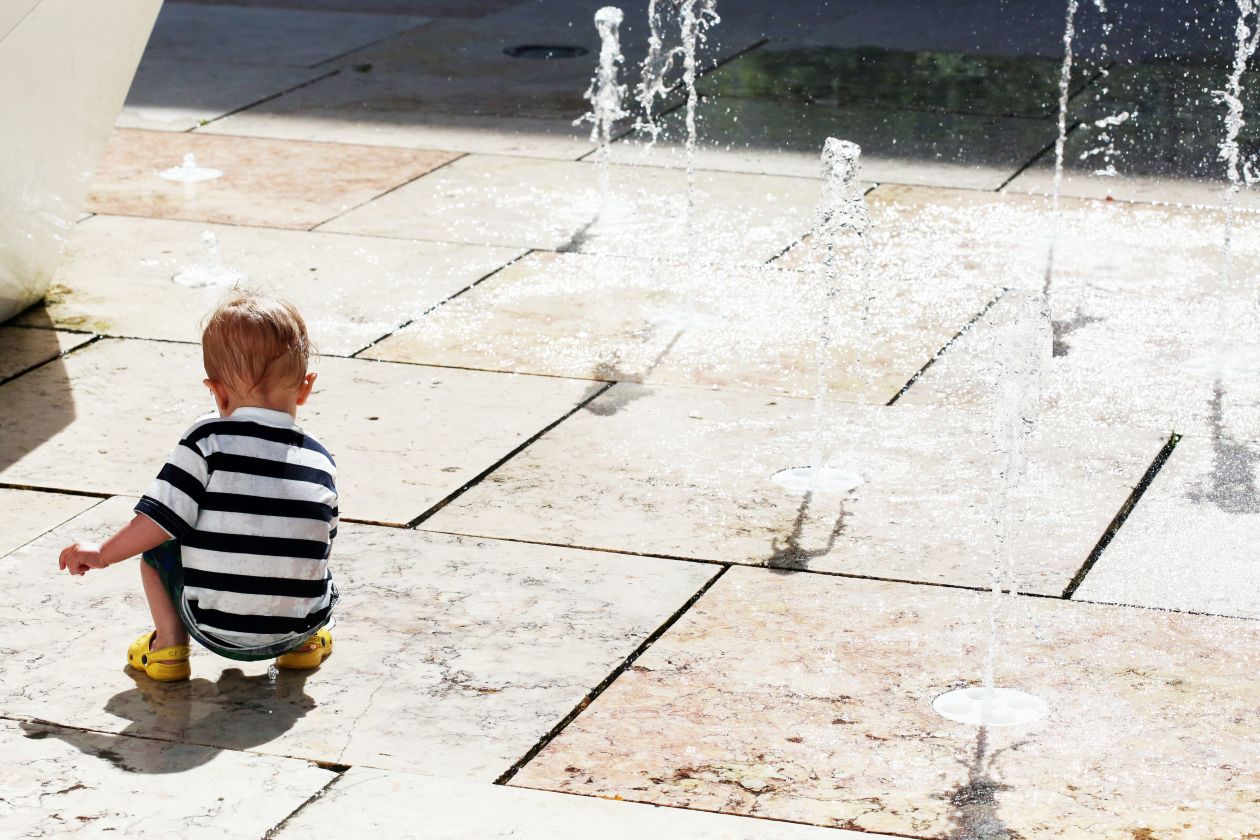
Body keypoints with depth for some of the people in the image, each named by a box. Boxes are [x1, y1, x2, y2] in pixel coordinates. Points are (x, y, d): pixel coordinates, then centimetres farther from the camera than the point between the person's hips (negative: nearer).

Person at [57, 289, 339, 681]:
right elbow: (321, 550, 10)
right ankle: (305, 643, 21)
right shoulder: (321, 463, 0)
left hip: (216, 629, -3)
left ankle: (169, 643, 14)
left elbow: (160, 520, -13)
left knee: (155, 543, 20)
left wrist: (102, 553, 3)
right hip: (298, 625, 3)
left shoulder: (207, 441, -11)